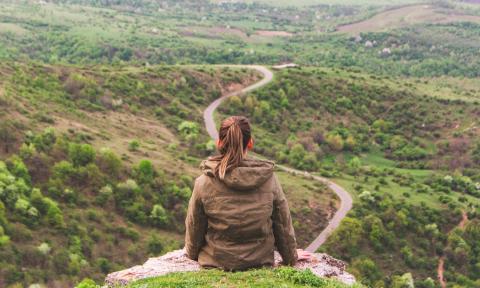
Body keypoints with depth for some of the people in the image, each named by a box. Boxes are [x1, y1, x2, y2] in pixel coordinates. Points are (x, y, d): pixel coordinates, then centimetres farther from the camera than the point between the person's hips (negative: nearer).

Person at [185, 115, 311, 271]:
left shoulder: (204, 183, -16)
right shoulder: (269, 178, -12)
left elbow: (194, 227, -2)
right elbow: (283, 223, 0)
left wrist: (192, 252, 19)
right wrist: (291, 256, 17)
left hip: (216, 262, -1)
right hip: (261, 262, 1)